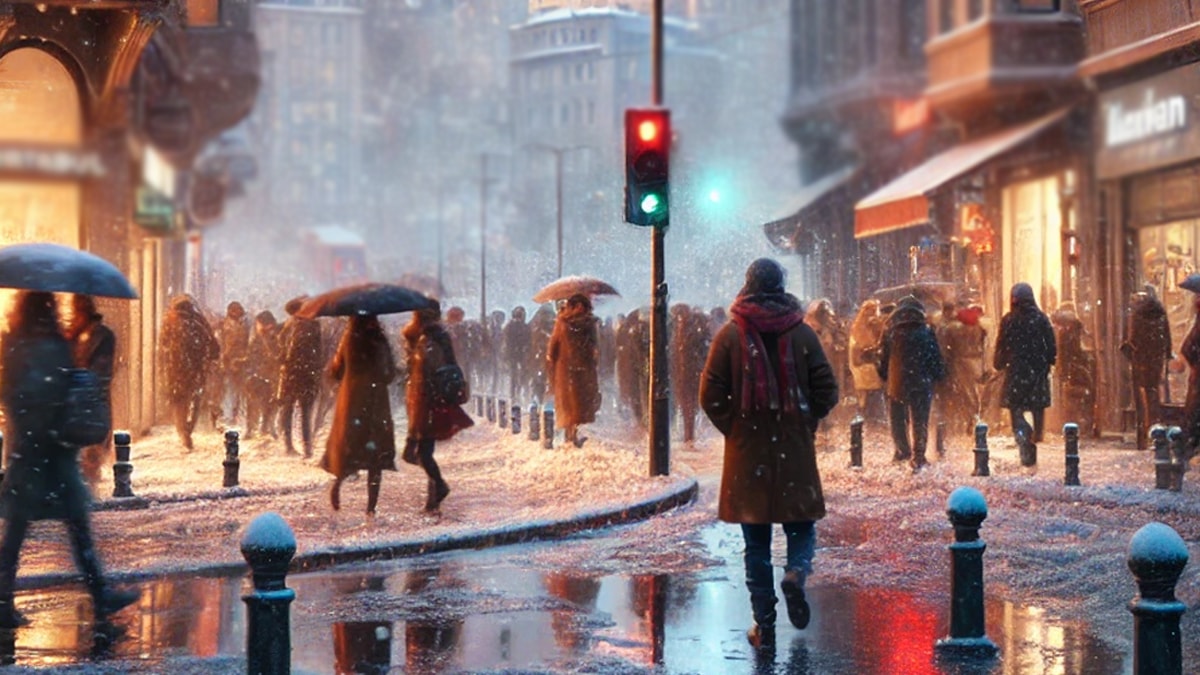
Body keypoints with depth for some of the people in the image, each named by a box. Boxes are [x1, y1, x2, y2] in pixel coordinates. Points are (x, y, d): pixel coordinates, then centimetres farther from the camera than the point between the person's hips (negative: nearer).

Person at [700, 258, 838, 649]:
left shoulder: (730, 335, -3)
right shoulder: (802, 333, -1)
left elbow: (711, 396, -4)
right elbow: (826, 392, 0)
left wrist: (734, 430, 8)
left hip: (747, 454, 0)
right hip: (795, 454, 0)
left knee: (756, 542, 6)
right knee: (800, 525, 13)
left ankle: (764, 625, 5)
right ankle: (797, 572, -18)